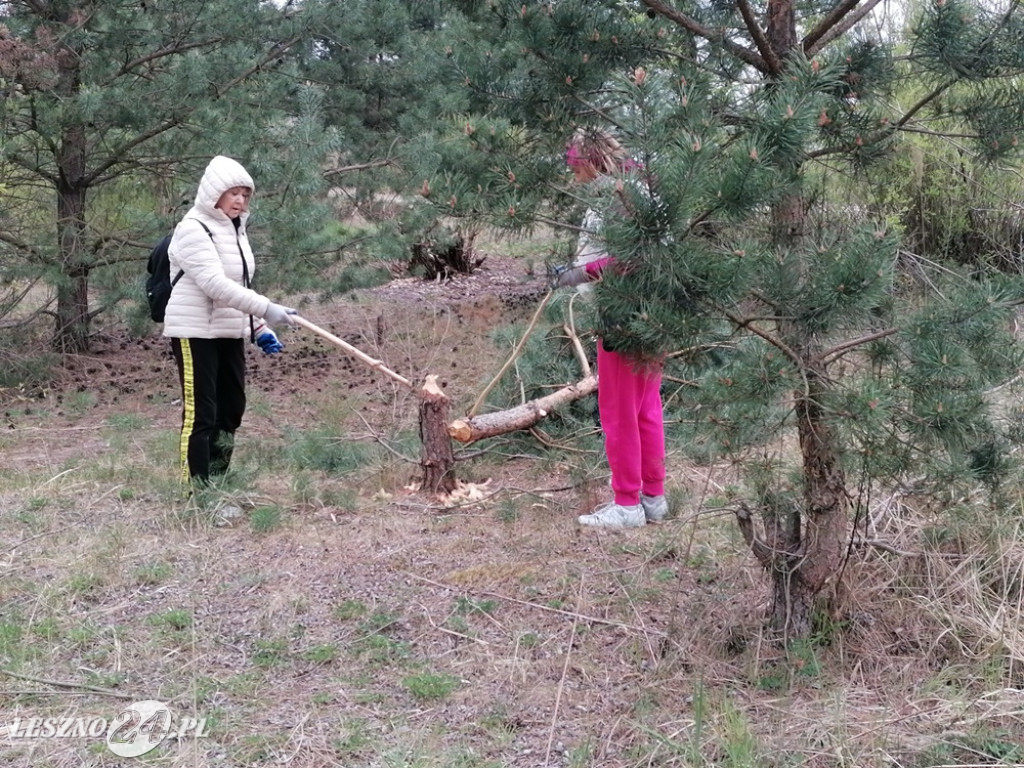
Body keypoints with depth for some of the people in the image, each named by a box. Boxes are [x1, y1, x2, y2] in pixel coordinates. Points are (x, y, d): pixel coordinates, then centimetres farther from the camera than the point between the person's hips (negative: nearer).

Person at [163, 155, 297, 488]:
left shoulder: (235, 230, 13)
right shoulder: (193, 229, -15)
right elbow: (215, 284, -27)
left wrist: (258, 328, 10)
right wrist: (266, 309, -33)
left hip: (230, 333, 9)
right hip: (195, 332, -9)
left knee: (231, 409, 11)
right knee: (201, 413, -8)